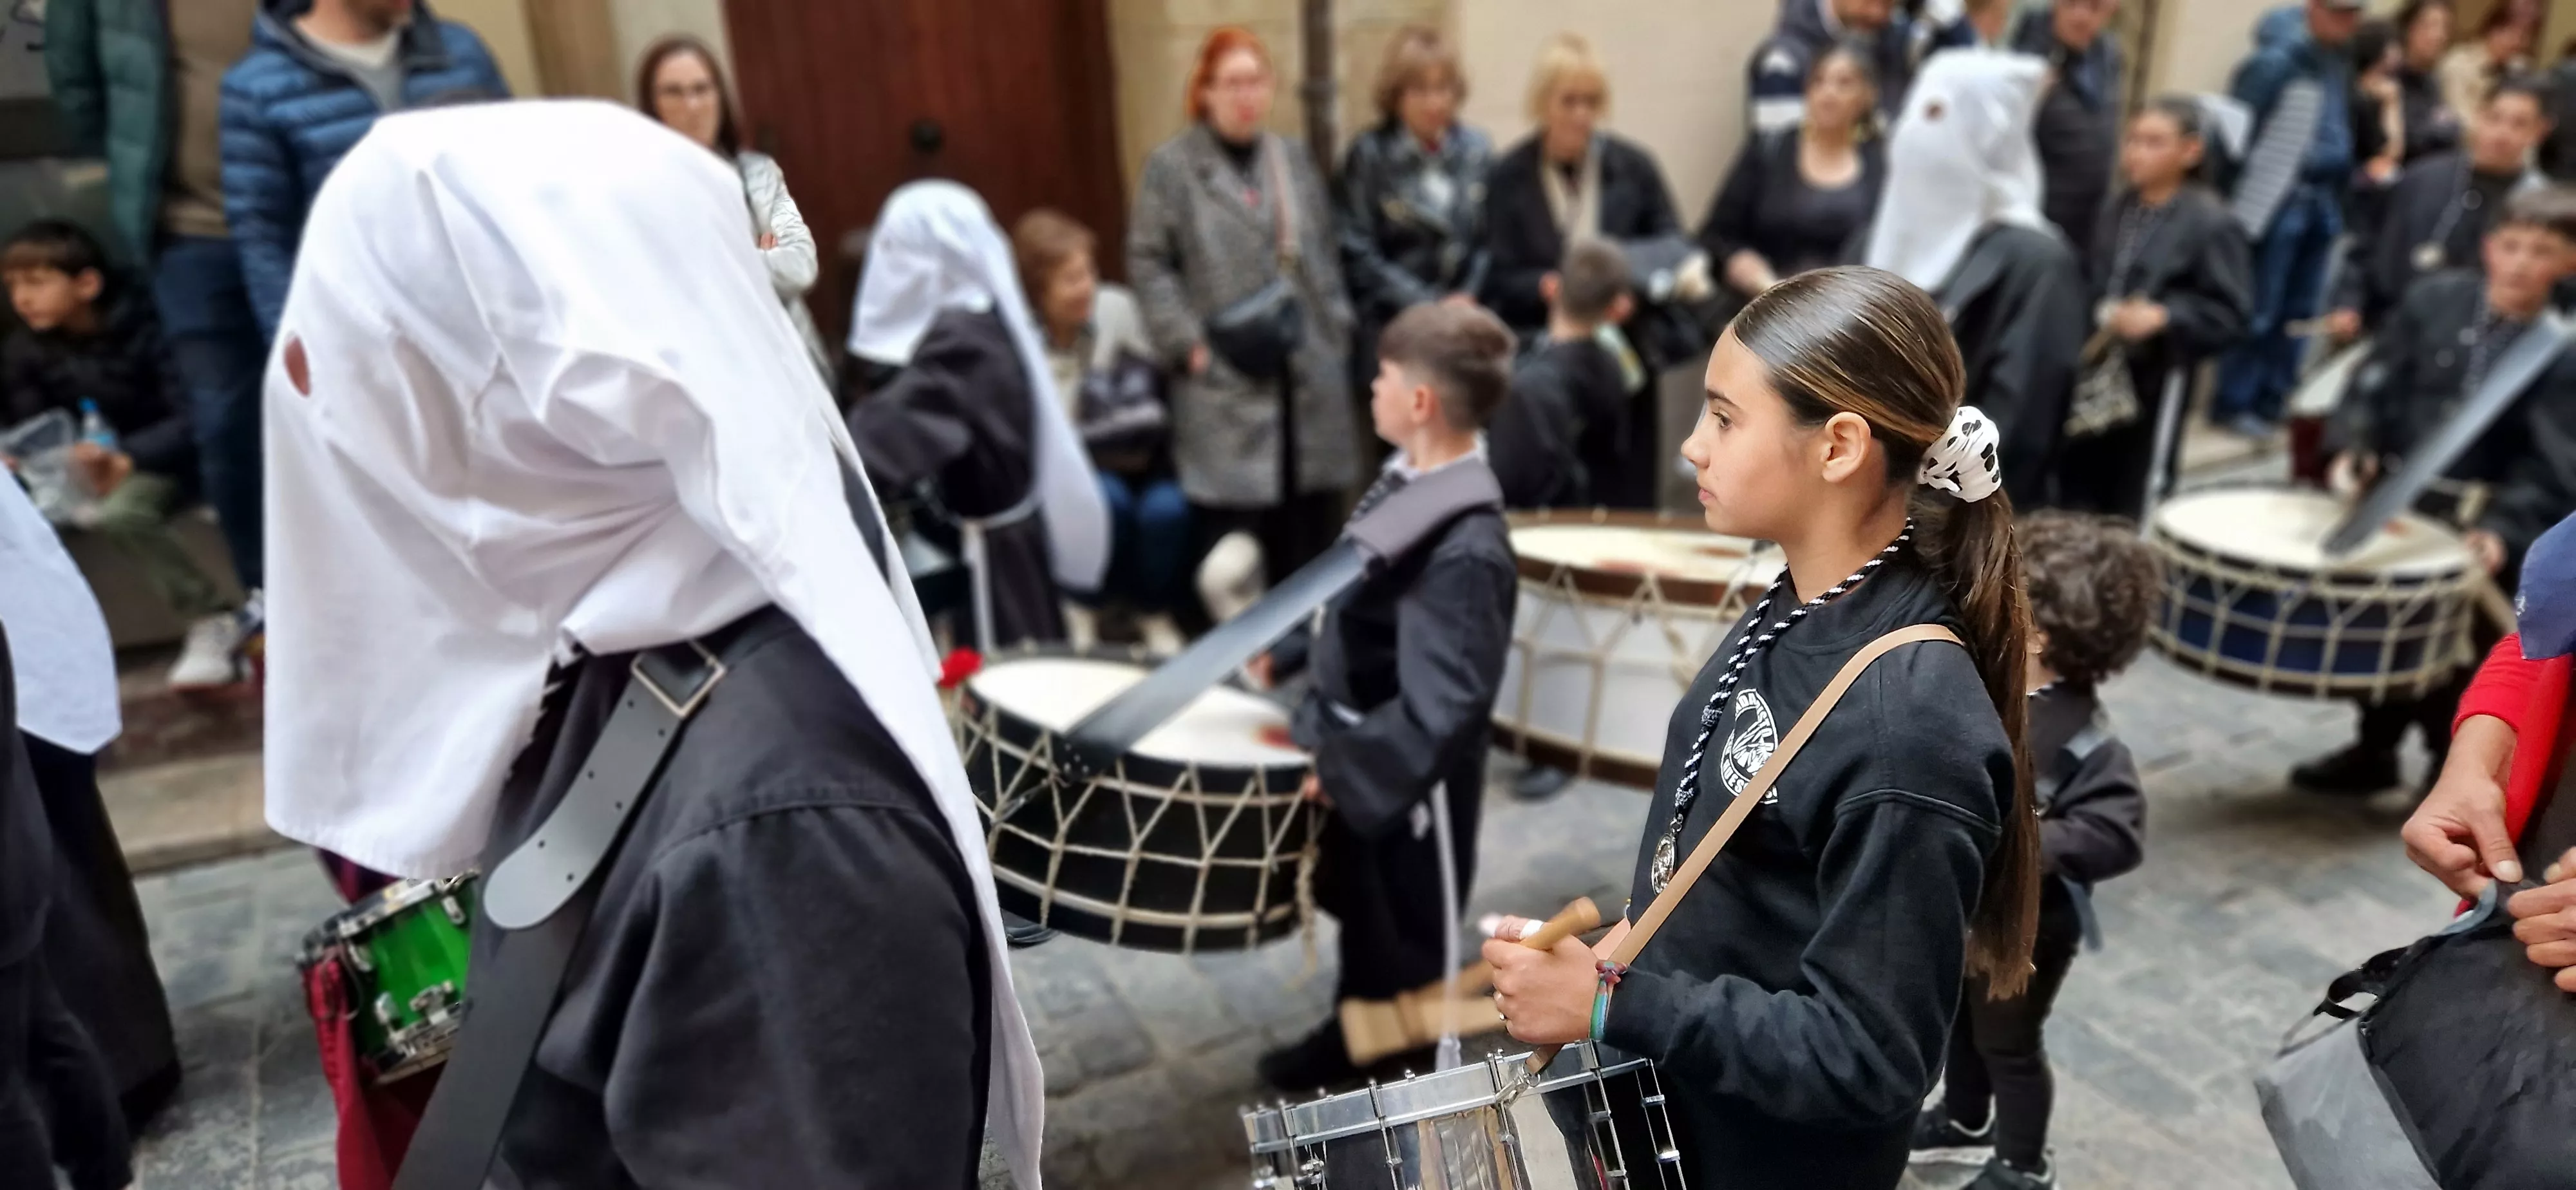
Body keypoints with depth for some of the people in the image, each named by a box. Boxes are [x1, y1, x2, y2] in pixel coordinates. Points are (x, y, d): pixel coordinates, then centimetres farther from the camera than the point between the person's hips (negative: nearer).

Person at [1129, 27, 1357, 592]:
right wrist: (1188, 343, -11)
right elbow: (1147, 263, -3)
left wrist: (1337, 332, 8)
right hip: (1224, 382, -5)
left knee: (1310, 526, 9)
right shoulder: (1171, 165, -1)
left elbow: (1325, 257, 18)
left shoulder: (1294, 159, 16)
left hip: (1309, 377, 5)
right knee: (1232, 537, -4)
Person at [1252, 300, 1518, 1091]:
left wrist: (1341, 767, -27)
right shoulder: (1406, 477, -3)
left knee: (1409, 947, 14)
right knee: (1358, 905, 28)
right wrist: (1287, 659, 13)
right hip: (1357, 744, 9)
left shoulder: (1466, 549, -32)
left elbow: (1444, 705, -31)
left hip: (1408, 776, -9)